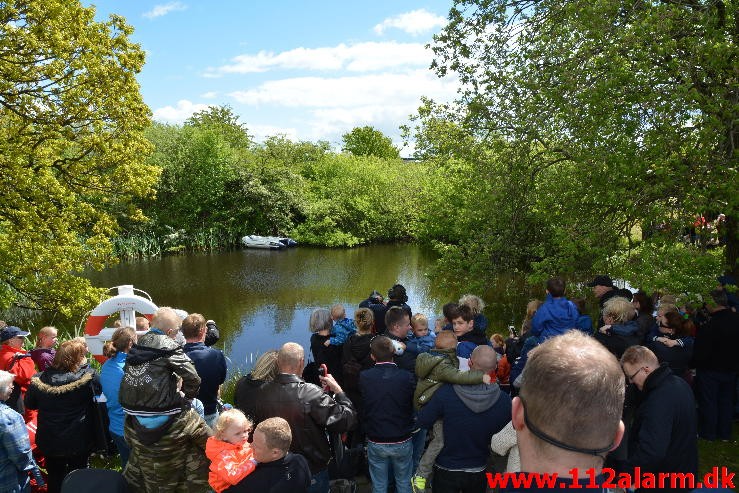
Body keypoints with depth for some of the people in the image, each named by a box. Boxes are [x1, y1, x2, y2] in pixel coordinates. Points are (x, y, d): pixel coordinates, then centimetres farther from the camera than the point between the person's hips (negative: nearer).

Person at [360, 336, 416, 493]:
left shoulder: (364, 377, -17)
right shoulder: (406, 377, -18)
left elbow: (359, 408, -5)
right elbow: (414, 406, -5)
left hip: (375, 443, 0)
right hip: (402, 442, 0)